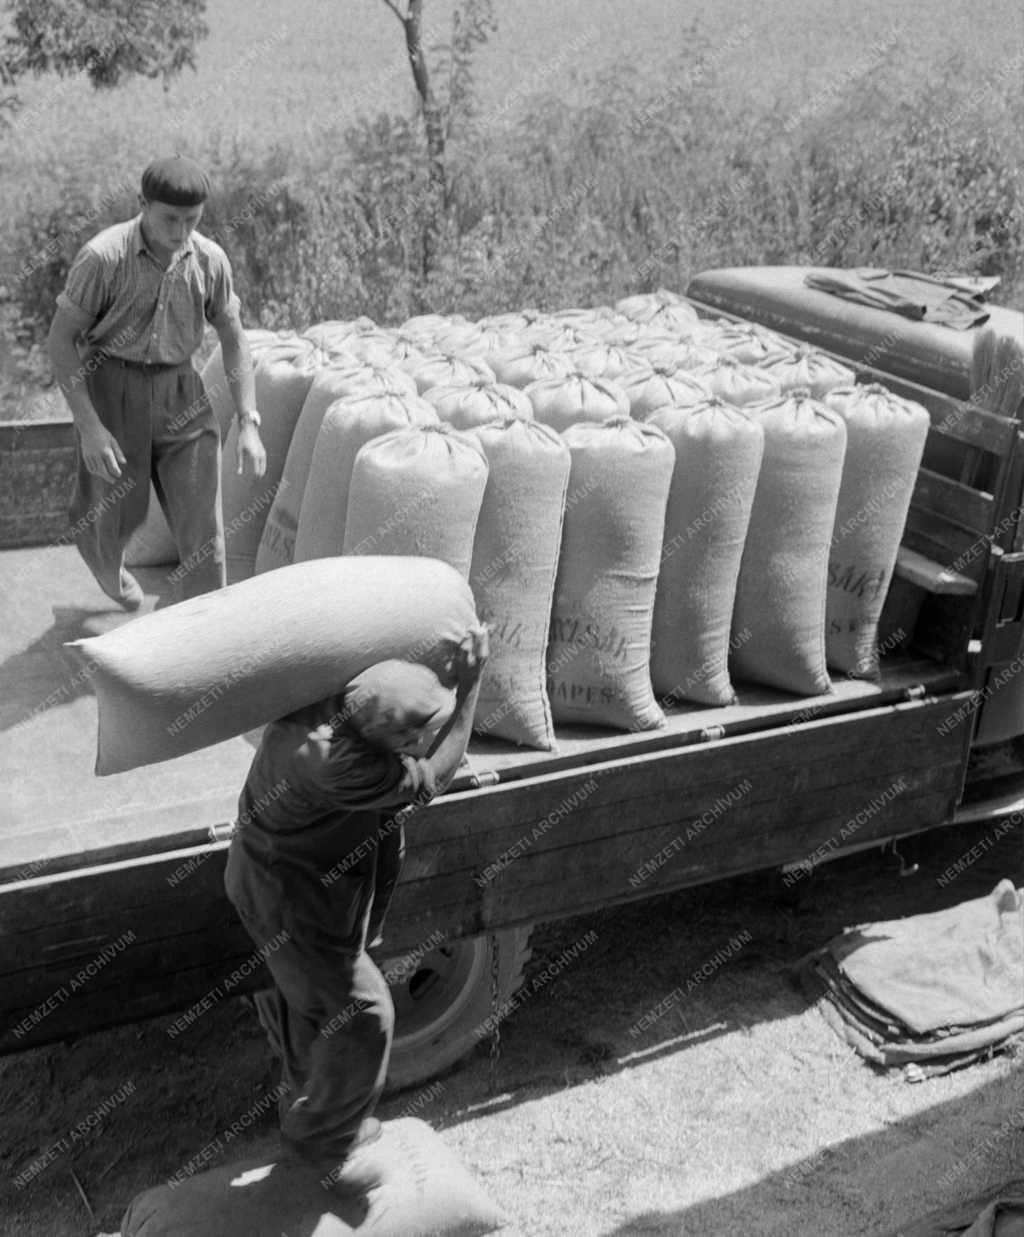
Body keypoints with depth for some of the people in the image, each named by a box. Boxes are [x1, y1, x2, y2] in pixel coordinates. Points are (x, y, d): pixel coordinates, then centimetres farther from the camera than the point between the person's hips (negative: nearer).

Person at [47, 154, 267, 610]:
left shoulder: (210, 260, -6)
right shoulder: (103, 256, -17)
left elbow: (233, 339, 5)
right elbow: (60, 338, -11)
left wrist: (248, 424, -3)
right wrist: (89, 427, -18)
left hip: (179, 389, 3)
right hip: (111, 387, -2)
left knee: (202, 519, -6)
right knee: (113, 514, 10)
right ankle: (108, 570, 48)